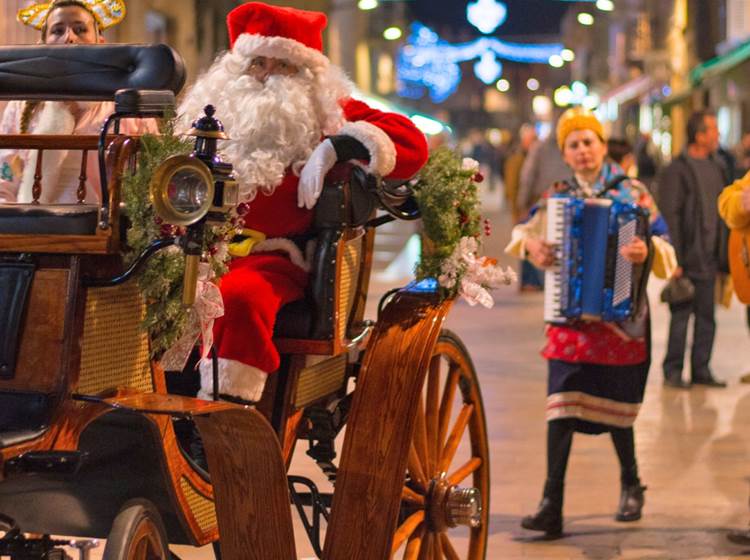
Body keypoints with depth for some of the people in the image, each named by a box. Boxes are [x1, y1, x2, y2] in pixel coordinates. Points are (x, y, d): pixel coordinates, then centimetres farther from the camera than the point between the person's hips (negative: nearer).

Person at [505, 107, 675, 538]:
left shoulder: (633, 193, -1)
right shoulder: (558, 196, 6)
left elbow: (666, 249, -4)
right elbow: (525, 229, 11)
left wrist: (647, 251, -27)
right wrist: (532, 245, -12)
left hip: (621, 315, -1)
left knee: (614, 406, 8)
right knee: (562, 406, -8)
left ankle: (632, 486, 34)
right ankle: (552, 506, -9)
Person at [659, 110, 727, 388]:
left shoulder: (716, 168, 14)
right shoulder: (676, 170, -8)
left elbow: (722, 213, 17)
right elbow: (669, 216, -12)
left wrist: (723, 255, 12)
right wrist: (675, 260, -16)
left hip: (708, 260, 7)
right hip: (686, 260, -7)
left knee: (706, 318, 9)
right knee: (681, 316, -1)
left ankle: (701, 370, 16)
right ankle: (672, 371, 8)